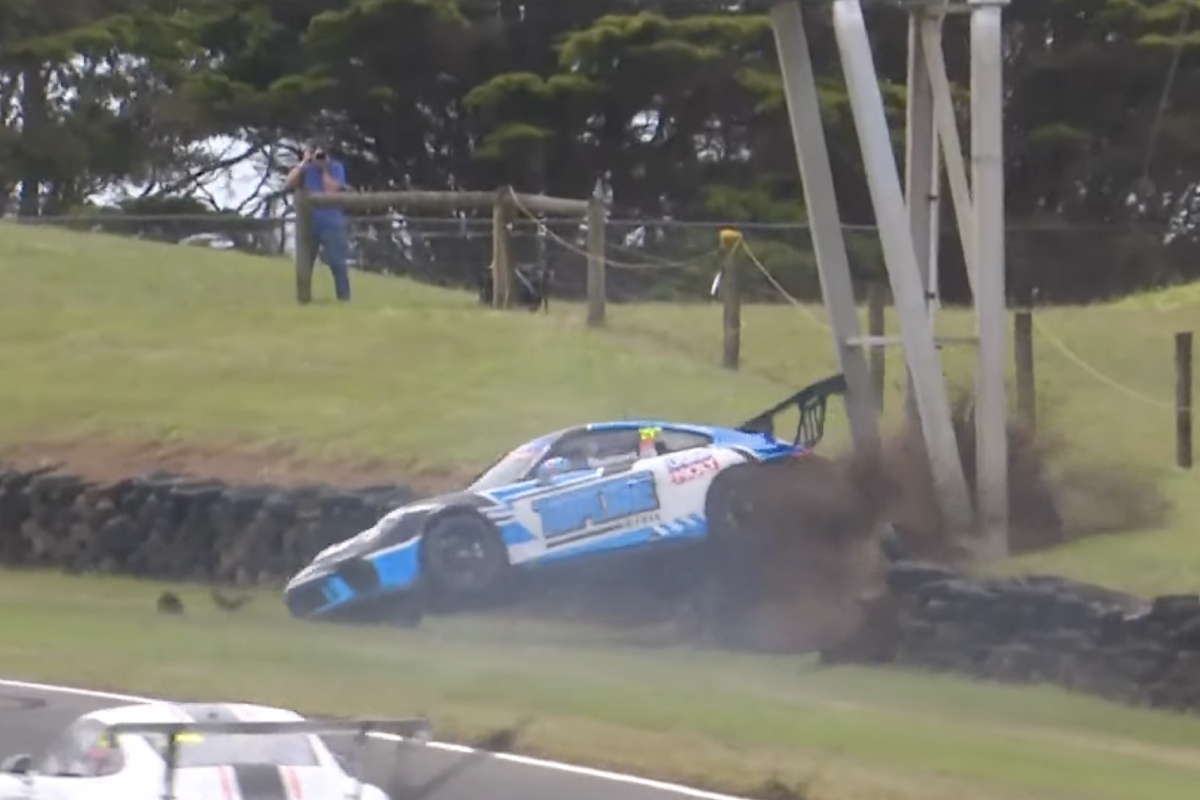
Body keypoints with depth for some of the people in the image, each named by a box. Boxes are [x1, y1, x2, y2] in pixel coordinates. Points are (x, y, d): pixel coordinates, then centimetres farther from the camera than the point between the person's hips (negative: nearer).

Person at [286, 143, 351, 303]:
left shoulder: (336, 168, -1)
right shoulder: (305, 168, 6)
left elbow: (333, 190, -14)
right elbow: (290, 183, -10)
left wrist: (324, 170, -11)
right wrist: (303, 162, -10)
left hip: (331, 225, -3)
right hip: (308, 225, 3)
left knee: (337, 264, -6)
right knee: (304, 265, 4)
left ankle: (344, 299, -3)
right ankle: (303, 300, 11)